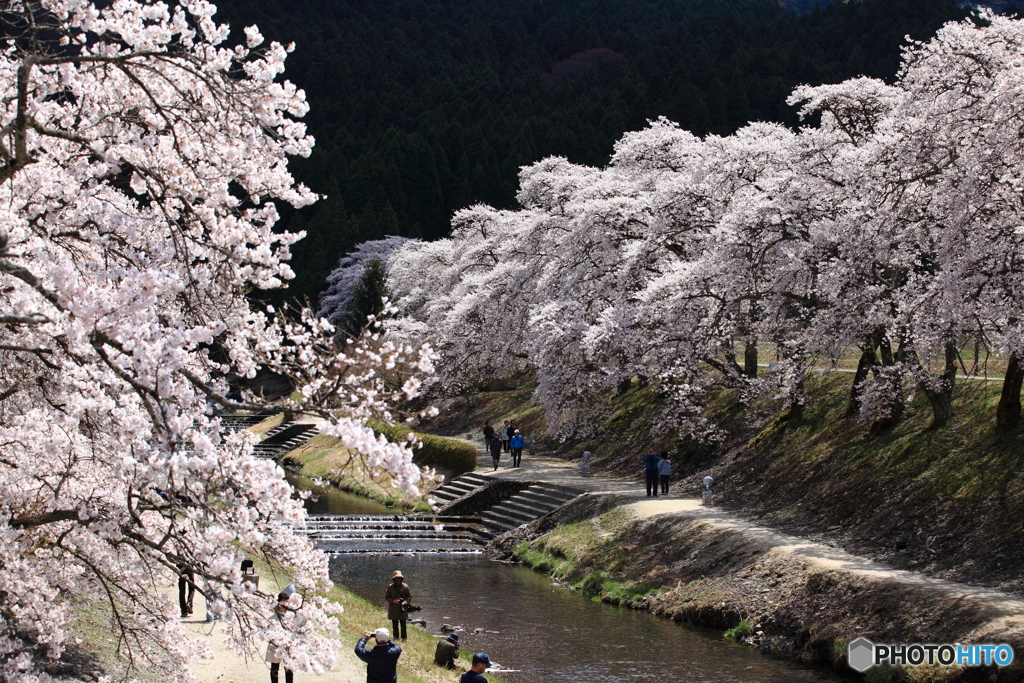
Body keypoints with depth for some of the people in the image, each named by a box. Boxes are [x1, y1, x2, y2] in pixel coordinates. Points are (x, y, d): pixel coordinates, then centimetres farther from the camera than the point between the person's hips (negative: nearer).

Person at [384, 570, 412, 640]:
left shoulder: (405, 587, -1)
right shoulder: (390, 587, -2)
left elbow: (410, 596, 5)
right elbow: (386, 597, 3)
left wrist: (405, 602, -12)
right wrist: (393, 600, -14)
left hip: (403, 608, 0)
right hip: (393, 609, 0)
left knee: (403, 624, 0)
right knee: (395, 625, 7)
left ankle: (404, 638, 8)